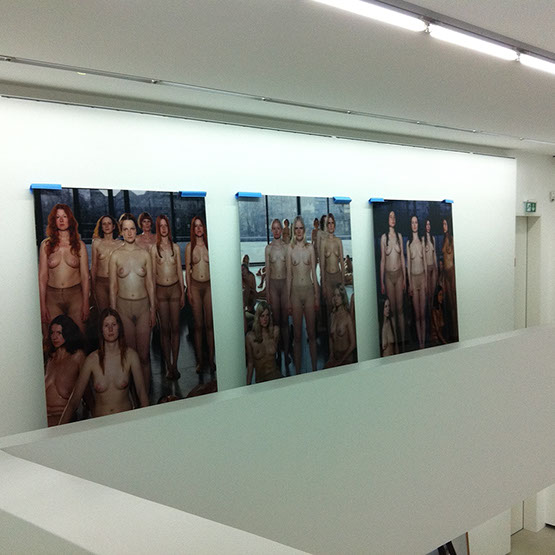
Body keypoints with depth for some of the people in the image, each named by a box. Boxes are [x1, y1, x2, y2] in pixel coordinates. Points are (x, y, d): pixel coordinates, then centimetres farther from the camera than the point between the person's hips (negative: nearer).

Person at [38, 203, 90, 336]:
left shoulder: (79, 245, 4)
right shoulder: (46, 245, 3)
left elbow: (85, 276, 3)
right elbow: (42, 276, 2)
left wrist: (86, 304, -2)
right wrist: (42, 305, -3)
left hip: (75, 295, 0)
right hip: (52, 296, 0)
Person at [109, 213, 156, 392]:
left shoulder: (145, 254, 4)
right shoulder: (116, 255, 0)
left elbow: (150, 284, 8)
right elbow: (113, 286, 3)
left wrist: (153, 309, 5)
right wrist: (113, 311, 0)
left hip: (143, 305, 1)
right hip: (123, 306, -1)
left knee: (144, 353, 1)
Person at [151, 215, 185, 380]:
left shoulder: (175, 247, 5)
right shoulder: (154, 248, 1)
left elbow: (179, 271, 8)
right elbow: (153, 272, 2)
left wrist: (183, 293, 6)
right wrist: (153, 295, -1)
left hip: (175, 289, 1)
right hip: (161, 290, -1)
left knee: (175, 328, 3)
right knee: (164, 328, 2)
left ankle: (175, 365, 10)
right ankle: (168, 366, 9)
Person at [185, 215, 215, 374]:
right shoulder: (189, 247, 1)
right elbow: (187, 270, 4)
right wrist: (188, 290, -1)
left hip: (209, 285, 1)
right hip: (195, 285, 0)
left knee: (209, 324, 3)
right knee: (198, 325, 3)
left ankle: (211, 359, 12)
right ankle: (200, 360, 11)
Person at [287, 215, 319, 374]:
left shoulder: (310, 248, 6)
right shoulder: (290, 249, 3)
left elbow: (314, 273, 6)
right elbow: (289, 275, 3)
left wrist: (317, 296, 2)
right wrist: (288, 300, 0)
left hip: (309, 290, 1)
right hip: (296, 291, -1)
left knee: (311, 332, 5)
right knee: (297, 334, 4)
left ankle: (314, 368, 13)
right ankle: (298, 370, 11)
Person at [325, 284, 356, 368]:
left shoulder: (347, 316, -12)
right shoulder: (333, 314, 7)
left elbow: (353, 344, -10)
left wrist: (340, 361, -9)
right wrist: (331, 355, 1)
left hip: (346, 358, -5)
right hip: (335, 356, 5)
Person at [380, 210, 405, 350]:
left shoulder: (399, 236, 5)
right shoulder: (384, 237, -2)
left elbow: (402, 257, 8)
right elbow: (382, 260, 0)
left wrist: (404, 278, 5)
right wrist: (382, 282, -2)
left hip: (399, 274, 2)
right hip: (388, 275, -2)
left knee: (400, 308, 5)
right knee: (392, 309, 4)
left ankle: (402, 340, 10)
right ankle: (394, 340, 11)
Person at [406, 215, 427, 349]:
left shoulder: (422, 241, 6)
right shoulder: (408, 243, 2)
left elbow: (425, 260, 7)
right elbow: (408, 263, 1)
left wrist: (426, 280, 1)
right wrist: (409, 283, -3)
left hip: (422, 276, 1)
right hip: (413, 277, -1)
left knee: (423, 312, 2)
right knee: (416, 313, 3)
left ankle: (424, 341, 9)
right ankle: (419, 341, 10)